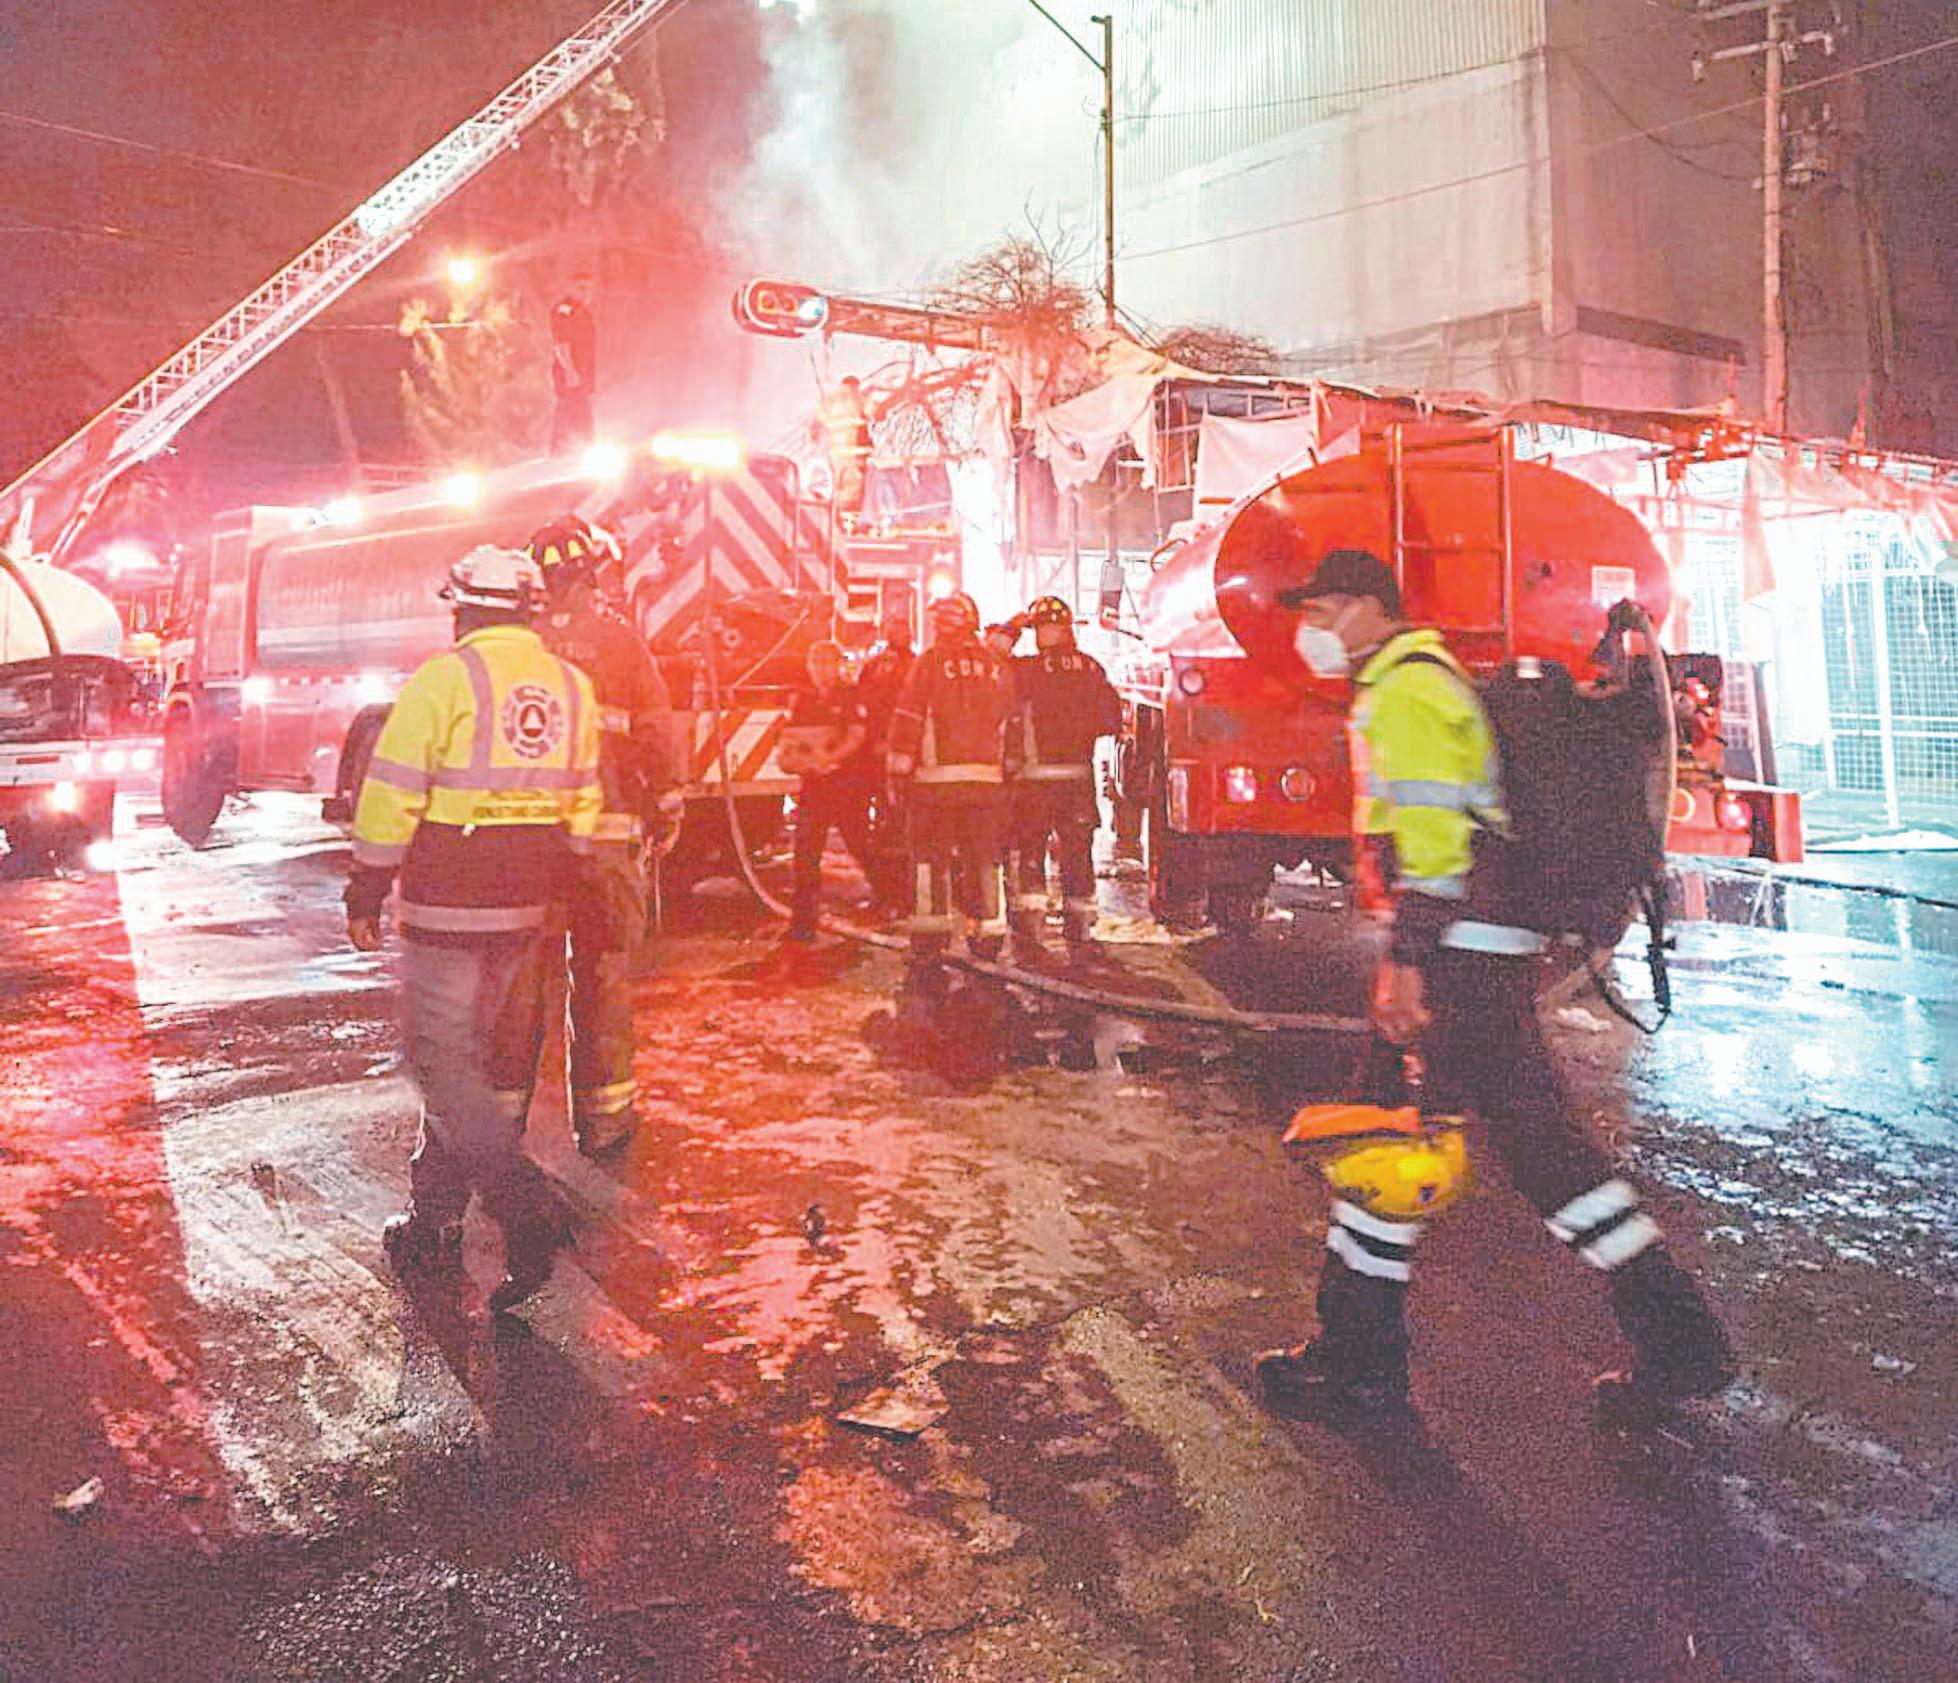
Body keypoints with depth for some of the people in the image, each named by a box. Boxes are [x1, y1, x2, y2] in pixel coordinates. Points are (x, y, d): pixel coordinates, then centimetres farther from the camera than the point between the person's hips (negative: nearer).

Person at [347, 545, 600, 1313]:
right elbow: (583, 811, 13)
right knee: (492, 1064, 14)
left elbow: (392, 797, -10)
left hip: (449, 904, -6)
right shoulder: (571, 686, 10)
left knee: (443, 1062, -2)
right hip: (531, 906, 7)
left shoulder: (443, 678, -9)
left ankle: (527, 1215, -13)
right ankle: (434, 1218, 24)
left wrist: (365, 895, -1)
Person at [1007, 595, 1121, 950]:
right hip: (1079, 775, 3)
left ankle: (1029, 926, 4)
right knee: (1078, 851, 13)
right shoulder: (1090, 668, 2)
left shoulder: (1023, 670, -8)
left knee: (1028, 851, 7)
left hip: (1035, 775, -3)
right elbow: (1112, 718, 5)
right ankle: (1079, 927, 17)